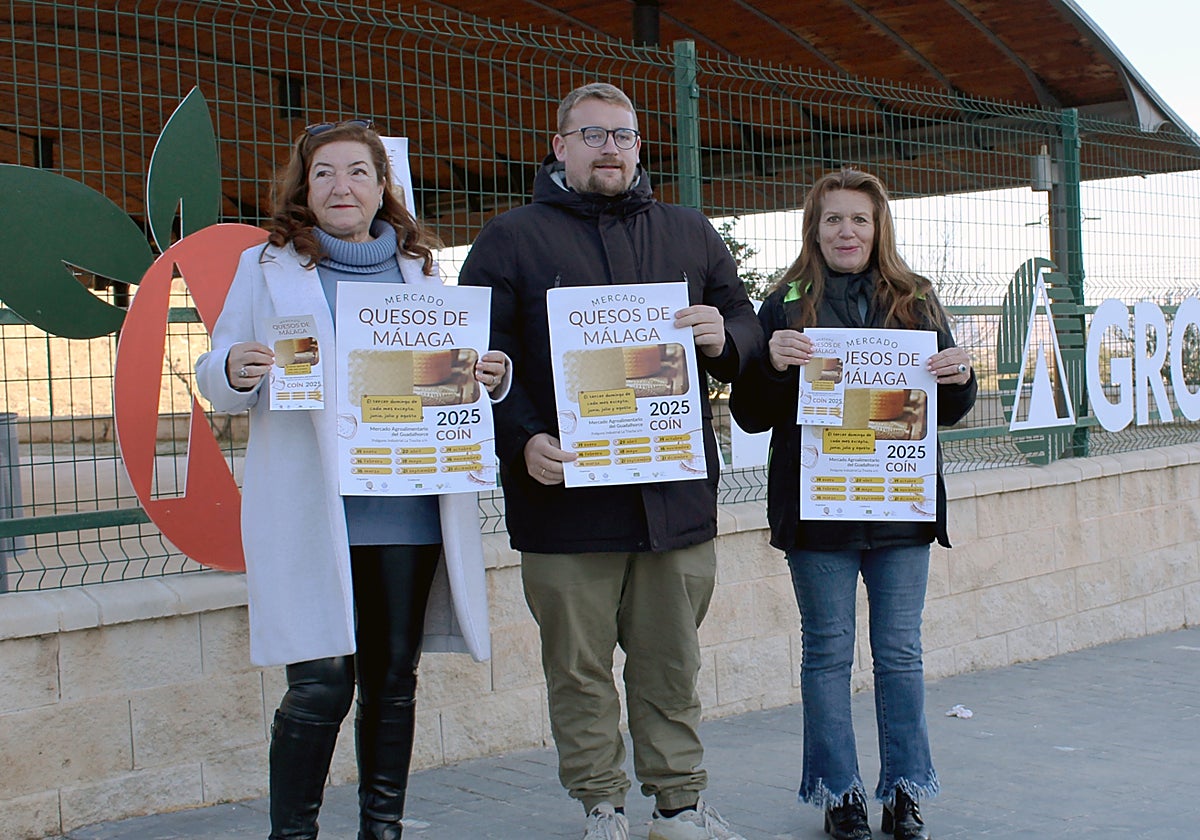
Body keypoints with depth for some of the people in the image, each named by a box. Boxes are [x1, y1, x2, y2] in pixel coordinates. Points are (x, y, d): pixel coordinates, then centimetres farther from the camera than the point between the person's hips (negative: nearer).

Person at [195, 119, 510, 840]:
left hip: (408, 510, 3)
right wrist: (235, 370, -19)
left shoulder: (418, 266, 15)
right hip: (311, 514, -3)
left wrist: (491, 375, -4)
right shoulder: (269, 267, 8)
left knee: (394, 681, 9)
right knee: (321, 686, -7)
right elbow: (215, 382, 5)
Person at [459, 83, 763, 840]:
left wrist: (724, 339, -7)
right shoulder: (512, 238, 5)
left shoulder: (691, 234, 15)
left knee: (672, 663, 10)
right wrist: (523, 440, -16)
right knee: (580, 668, 5)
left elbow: (749, 329, 17)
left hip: (676, 496, 3)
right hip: (565, 494, -2)